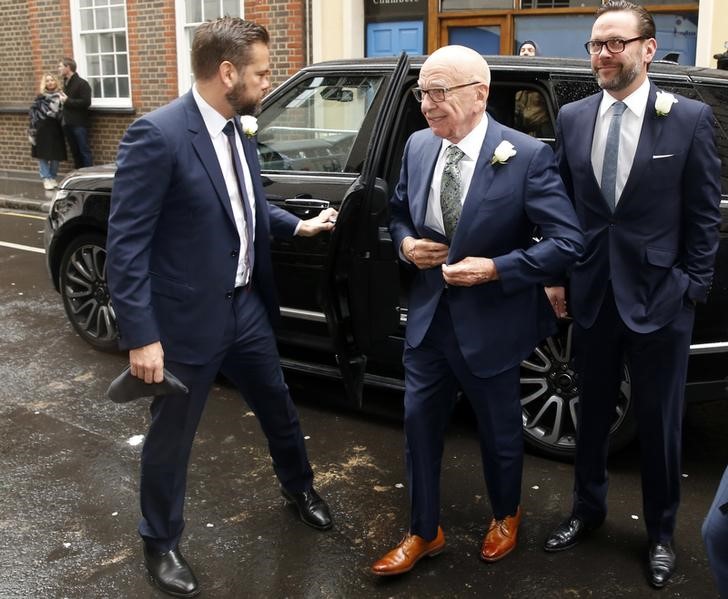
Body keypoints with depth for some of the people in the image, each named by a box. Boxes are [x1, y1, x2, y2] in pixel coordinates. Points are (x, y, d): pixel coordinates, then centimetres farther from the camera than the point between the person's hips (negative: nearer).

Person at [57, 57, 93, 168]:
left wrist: (68, 100, -17)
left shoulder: (82, 83, -9)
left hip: (79, 124, -8)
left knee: (84, 151, -5)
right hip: (68, 123, 8)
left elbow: (86, 102, -19)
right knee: (75, 152, 12)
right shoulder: (66, 83, 16)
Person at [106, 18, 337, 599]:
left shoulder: (239, 130, 2)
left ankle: (299, 486, 52)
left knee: (278, 406, 24)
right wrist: (141, 336, -23)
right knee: (172, 436, 12)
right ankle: (161, 543, 34)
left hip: (246, 306, 7)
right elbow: (126, 242, -22)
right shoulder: (157, 134, -22)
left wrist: (297, 225, 8)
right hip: (188, 317, -7)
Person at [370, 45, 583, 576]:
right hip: (429, 315, 5)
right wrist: (406, 244, -7)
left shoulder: (527, 156, -18)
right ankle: (424, 532, 33)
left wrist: (494, 269, -25)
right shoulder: (418, 146, -1)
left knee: (499, 430, 16)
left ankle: (507, 516, 45)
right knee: (420, 424, 12)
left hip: (490, 323, -4)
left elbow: (568, 242, -18)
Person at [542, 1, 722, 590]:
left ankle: (661, 533, 31)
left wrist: (693, 287, -5)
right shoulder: (573, 118, 3)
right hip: (593, 294, 3)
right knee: (592, 411, 18)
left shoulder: (690, 118, -6)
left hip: (660, 297, -3)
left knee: (659, 422, 10)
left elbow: (705, 215, -3)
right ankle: (588, 508, 39)